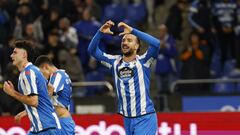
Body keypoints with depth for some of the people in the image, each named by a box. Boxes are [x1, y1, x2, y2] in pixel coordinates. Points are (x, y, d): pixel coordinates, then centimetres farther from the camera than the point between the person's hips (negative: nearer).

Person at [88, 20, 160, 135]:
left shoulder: (142, 61, -5)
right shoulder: (115, 62, 8)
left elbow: (156, 43, -22)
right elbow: (92, 50, 6)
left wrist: (132, 30, -21)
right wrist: (100, 32, -11)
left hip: (145, 118, -5)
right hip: (128, 119, 5)